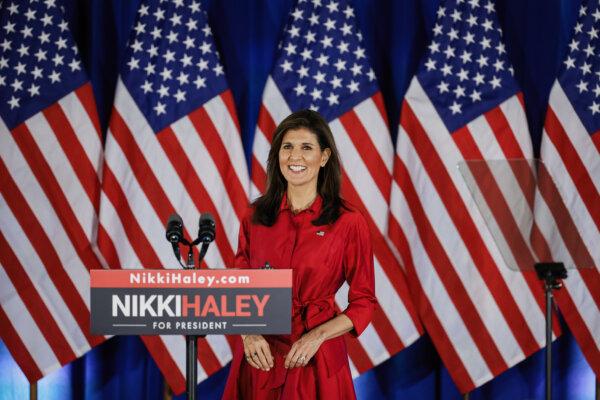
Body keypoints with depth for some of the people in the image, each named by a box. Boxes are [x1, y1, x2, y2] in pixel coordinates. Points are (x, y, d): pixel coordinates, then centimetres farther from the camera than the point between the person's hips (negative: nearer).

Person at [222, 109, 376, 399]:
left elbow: (363, 302, -3)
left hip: (316, 359, -2)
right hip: (260, 357, 3)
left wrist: (317, 335, -16)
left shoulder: (348, 222, -8)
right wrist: (248, 333, -9)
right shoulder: (255, 217, 1)